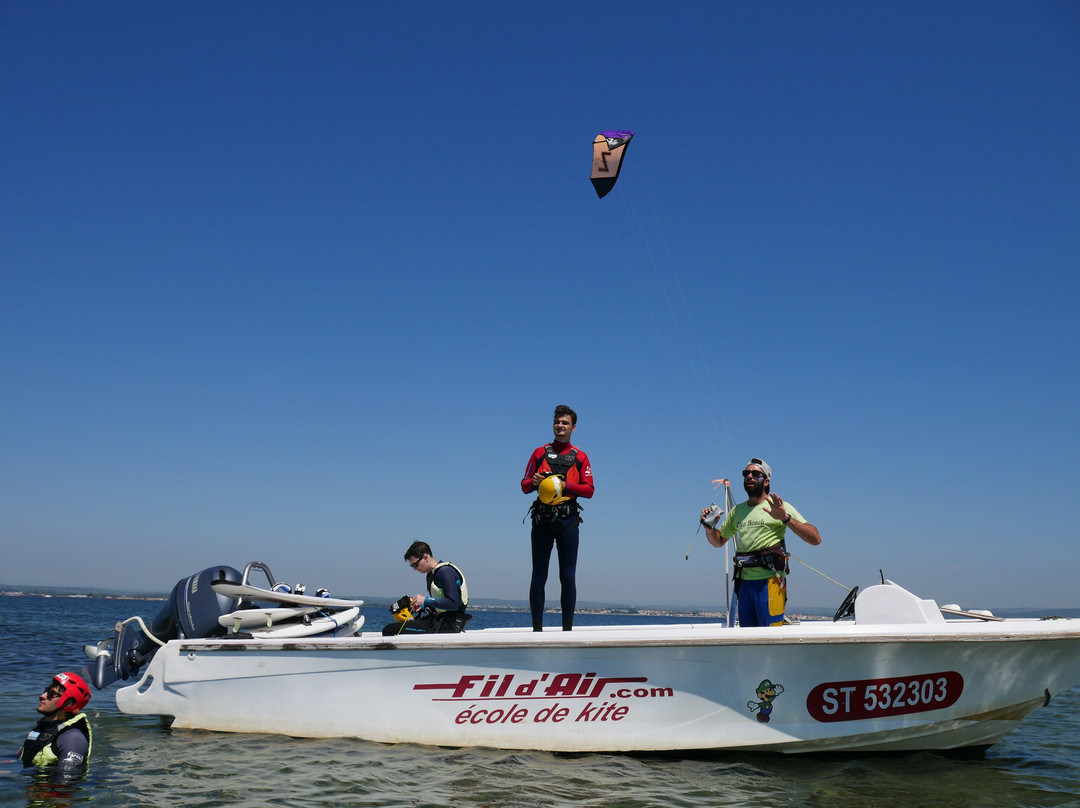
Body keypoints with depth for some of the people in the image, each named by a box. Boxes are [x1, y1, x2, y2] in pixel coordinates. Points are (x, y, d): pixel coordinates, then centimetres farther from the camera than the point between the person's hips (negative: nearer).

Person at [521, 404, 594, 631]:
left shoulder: (580, 457, 12)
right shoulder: (540, 453, 14)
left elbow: (589, 490, 4)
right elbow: (524, 486, 12)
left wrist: (565, 485, -12)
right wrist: (534, 482, -10)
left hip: (568, 521, -1)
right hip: (542, 521, 1)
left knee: (568, 577, -1)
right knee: (539, 575, 1)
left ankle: (567, 627, 5)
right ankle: (537, 627, 5)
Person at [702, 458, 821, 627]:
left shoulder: (779, 507, -1)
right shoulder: (737, 511, 16)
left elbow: (816, 538, -10)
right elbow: (718, 541, 29)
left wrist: (786, 518, -23)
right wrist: (709, 526, 7)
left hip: (770, 580, -6)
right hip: (743, 581, 6)